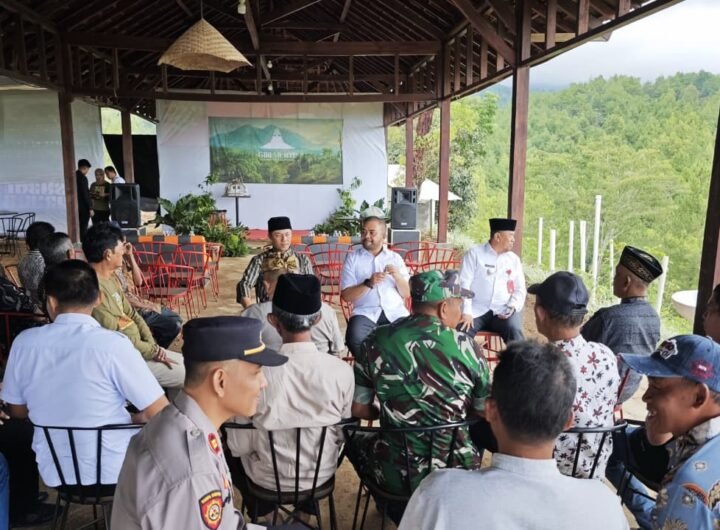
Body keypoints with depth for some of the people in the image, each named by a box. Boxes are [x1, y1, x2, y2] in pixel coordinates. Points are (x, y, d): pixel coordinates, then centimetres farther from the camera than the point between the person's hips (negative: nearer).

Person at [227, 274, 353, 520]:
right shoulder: (342, 371, -22)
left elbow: (239, 446, -14)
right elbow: (343, 435, -7)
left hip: (268, 478, -1)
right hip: (322, 474, 2)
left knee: (229, 452, 29)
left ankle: (261, 504, 43)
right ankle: (308, 501, 48)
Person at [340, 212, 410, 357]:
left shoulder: (395, 258, 14)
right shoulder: (353, 258, 7)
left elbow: (406, 294, 10)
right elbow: (346, 296, 0)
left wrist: (398, 277, -8)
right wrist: (368, 283, -15)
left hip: (395, 311, 2)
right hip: (365, 312, -1)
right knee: (355, 339, -31)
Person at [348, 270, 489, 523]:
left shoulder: (376, 342, -9)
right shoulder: (467, 347, -12)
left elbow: (358, 410, -2)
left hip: (396, 473, 0)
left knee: (354, 437, 30)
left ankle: (399, 512, 33)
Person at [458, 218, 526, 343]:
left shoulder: (514, 259, 14)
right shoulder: (474, 254, 2)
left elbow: (520, 289, 13)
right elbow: (464, 283, -5)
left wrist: (513, 307, -7)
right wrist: (466, 312, -15)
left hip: (503, 311, 3)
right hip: (476, 310, -2)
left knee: (514, 330, -26)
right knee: (461, 331, -28)